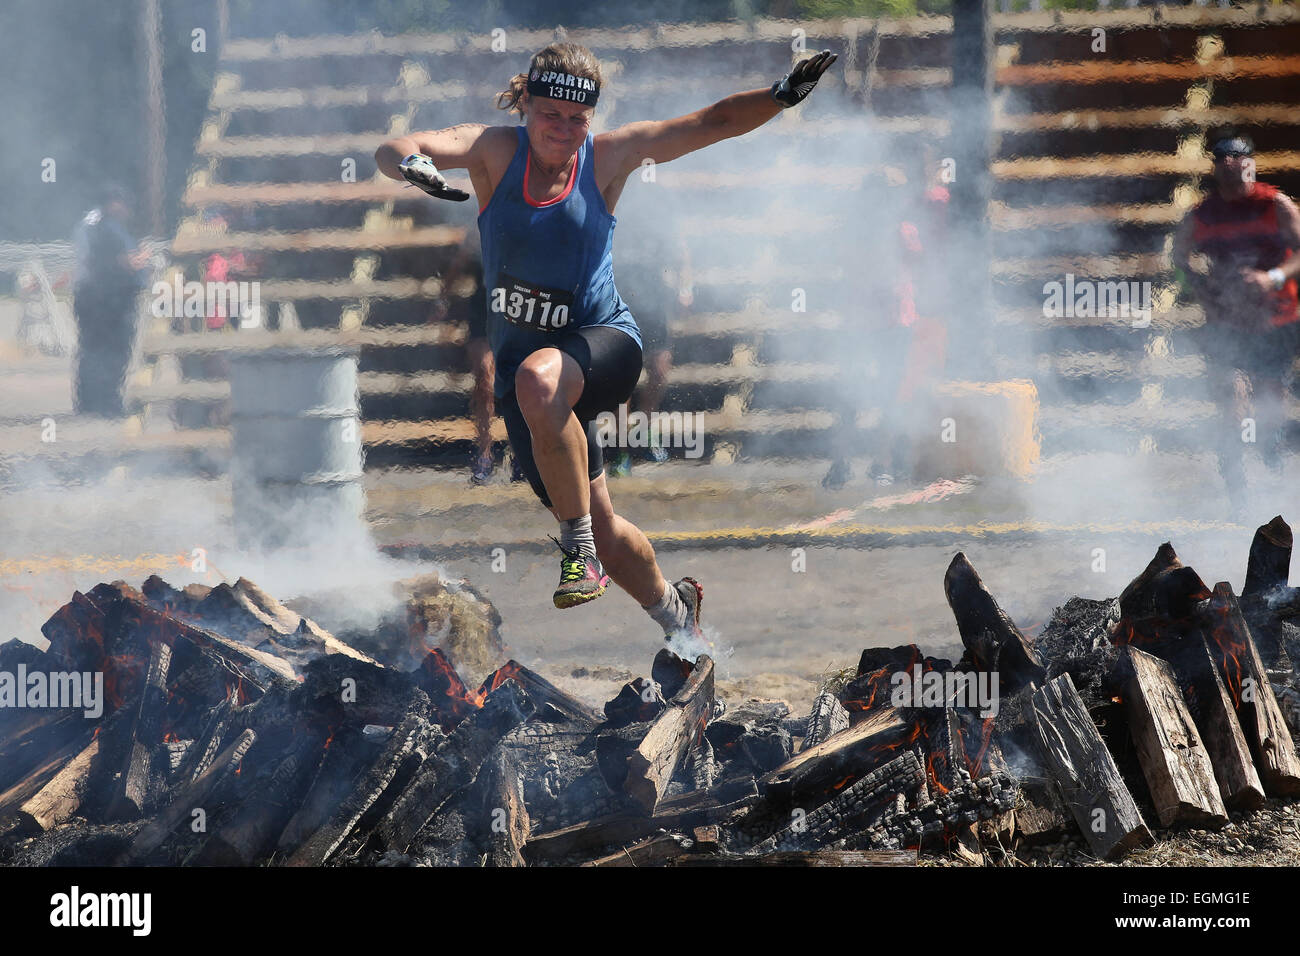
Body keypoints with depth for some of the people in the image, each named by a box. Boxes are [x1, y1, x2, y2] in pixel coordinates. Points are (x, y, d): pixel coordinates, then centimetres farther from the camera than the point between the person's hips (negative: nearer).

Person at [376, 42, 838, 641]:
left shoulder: (608, 157, -7)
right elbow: (392, 152, -21)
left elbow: (712, 123, -5)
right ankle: (671, 609, 39)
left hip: (601, 344, -3)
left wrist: (784, 95, -21)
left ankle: (580, 548, -29)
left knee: (540, 378, -40)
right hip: (521, 355, 3)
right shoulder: (495, 151, -7)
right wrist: (413, 165, -45)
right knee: (602, 528, 8)